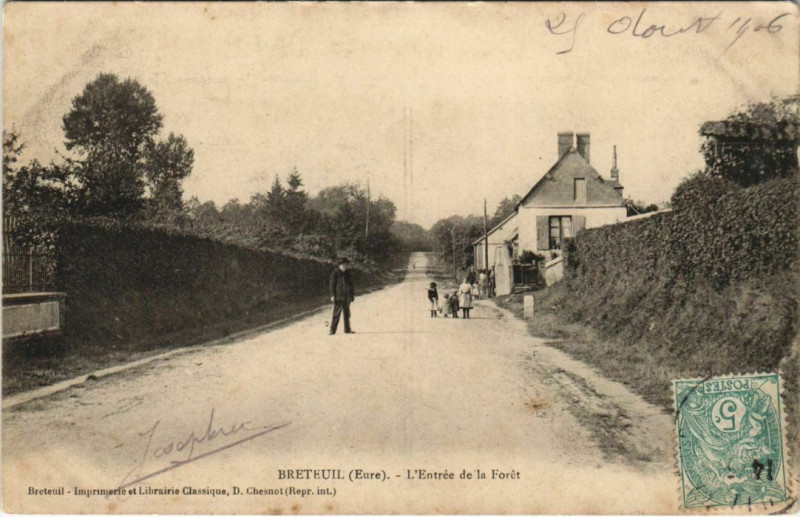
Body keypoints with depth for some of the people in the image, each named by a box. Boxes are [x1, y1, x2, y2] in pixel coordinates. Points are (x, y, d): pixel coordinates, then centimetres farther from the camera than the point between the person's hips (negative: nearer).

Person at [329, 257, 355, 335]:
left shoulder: (347, 273, 14)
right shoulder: (335, 273, -6)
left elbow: (351, 284, 20)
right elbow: (332, 284, -8)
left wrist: (353, 294, 16)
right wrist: (332, 295, -12)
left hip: (347, 297, 7)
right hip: (339, 297, -7)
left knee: (347, 314, 11)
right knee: (336, 314, -8)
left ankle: (347, 329, 19)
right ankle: (332, 330, -5)